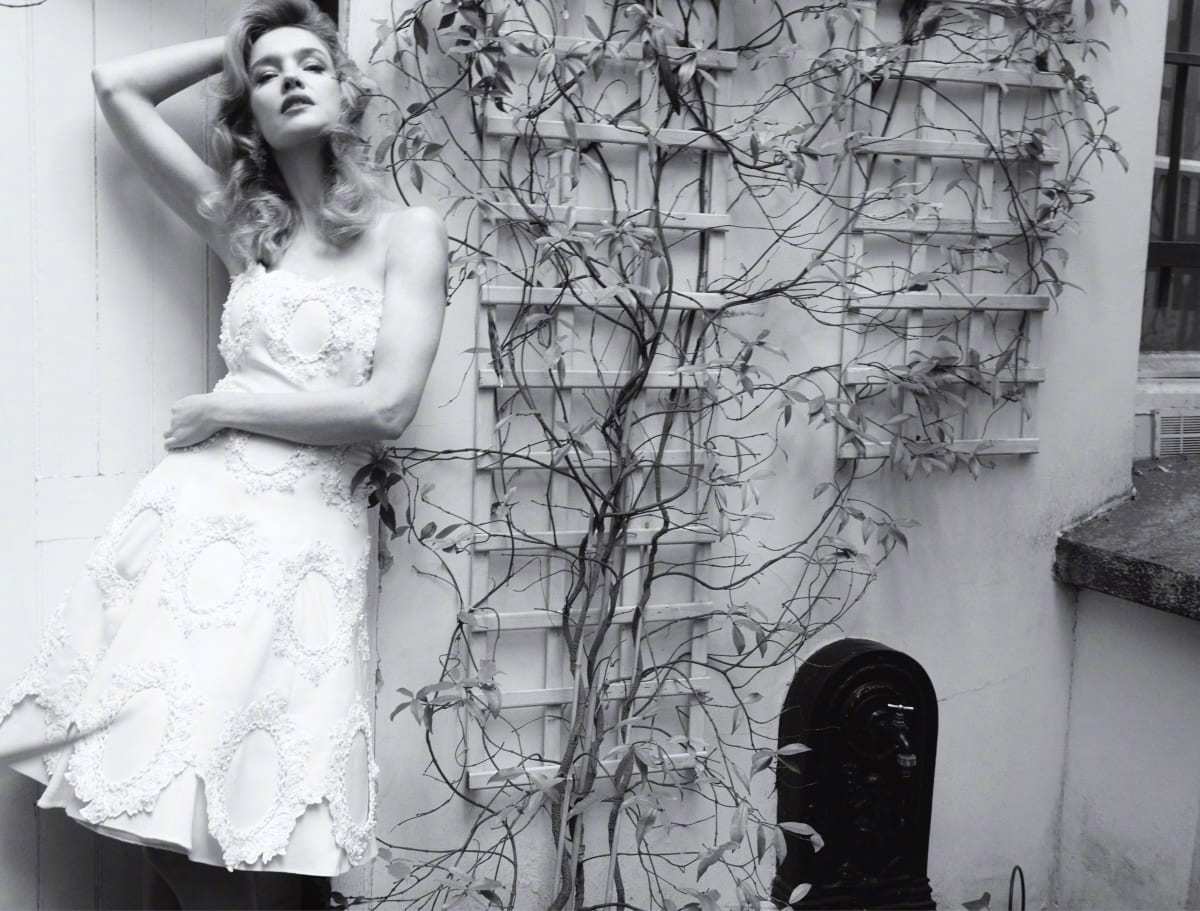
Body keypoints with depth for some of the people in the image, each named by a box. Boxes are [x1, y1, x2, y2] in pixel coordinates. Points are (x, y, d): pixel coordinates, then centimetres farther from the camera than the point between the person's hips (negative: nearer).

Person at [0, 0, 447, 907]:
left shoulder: (407, 231, 3)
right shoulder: (241, 224, 13)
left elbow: (385, 407, -9)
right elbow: (116, 84, 20)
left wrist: (225, 405, -2)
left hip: (306, 538, -3)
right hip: (195, 520, 3)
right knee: (176, 828, 2)